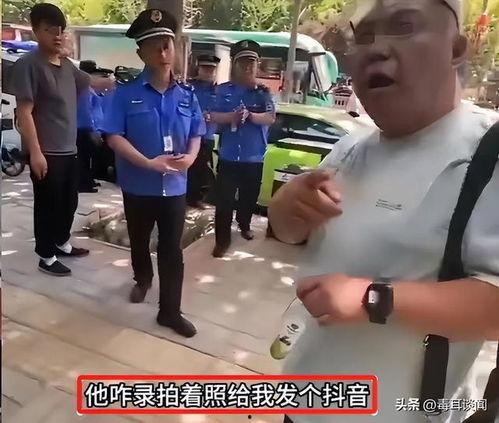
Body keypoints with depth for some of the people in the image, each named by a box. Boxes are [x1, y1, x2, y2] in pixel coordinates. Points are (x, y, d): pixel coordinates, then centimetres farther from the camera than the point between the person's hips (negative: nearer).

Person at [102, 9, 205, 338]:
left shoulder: (187, 95, 2)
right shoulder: (127, 93, -8)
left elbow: (197, 133, 7)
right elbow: (114, 137, -12)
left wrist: (190, 157, -15)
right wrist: (149, 163, -23)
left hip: (175, 186, 1)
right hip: (138, 185, -1)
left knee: (172, 249, 4)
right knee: (139, 240, 20)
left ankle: (170, 311, 16)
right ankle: (143, 279, 50)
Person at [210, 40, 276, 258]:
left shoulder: (263, 92, 3)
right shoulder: (224, 90, 3)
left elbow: (271, 118, -9)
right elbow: (214, 117, -3)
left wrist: (250, 115, -27)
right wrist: (232, 116, -22)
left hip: (254, 158, 1)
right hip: (228, 156, -1)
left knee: (249, 197, 16)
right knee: (224, 200, -3)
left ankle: (244, 225, 43)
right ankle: (222, 240, 8)